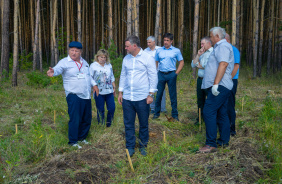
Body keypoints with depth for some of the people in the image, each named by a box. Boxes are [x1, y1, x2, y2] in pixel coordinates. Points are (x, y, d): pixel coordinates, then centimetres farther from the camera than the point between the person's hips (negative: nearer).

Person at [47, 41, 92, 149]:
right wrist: (53, 71, -49)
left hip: (86, 96, 7)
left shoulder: (84, 62, 15)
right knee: (75, 119, -9)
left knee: (87, 119, 14)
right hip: (74, 96, -7)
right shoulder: (65, 62, -6)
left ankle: (82, 138, 31)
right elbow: (59, 68, -28)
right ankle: (72, 141, 5)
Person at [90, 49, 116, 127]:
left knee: (112, 108, 1)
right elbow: (90, 77, -5)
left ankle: (109, 124, 18)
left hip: (109, 91, 4)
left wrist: (114, 88, 17)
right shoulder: (93, 66, -1)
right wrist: (94, 86, -18)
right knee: (100, 110, 1)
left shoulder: (109, 65, 14)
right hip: (99, 92, -4)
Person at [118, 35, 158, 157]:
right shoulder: (126, 59, 10)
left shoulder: (148, 58, -5)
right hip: (127, 98, 4)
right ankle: (130, 147, 21)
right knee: (128, 124, 7)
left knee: (143, 124, 9)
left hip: (142, 98, -4)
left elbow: (153, 77, -4)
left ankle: (143, 146, 26)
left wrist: (151, 94, -8)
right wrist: (120, 92, 12)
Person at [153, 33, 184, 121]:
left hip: (171, 74, -2)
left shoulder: (176, 51, 2)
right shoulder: (159, 50, 8)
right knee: (159, 94, 5)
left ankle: (175, 114, 13)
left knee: (173, 95, 4)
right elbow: (156, 62, 14)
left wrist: (176, 73, -1)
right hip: (161, 74, 2)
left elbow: (181, 62, 7)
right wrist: (155, 73, 3)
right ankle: (156, 113, 17)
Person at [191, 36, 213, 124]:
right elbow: (193, 65, 13)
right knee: (200, 101, 14)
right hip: (200, 80, 8)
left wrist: (200, 66, -2)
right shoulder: (202, 53, 17)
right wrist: (198, 55, 1)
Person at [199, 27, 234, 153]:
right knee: (222, 114, 13)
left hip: (220, 86, -11)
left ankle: (211, 144, -12)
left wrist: (216, 84, -28)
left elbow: (223, 64, -24)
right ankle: (224, 141, 21)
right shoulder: (221, 47, 23)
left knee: (209, 112, -14)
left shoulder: (223, 46, -11)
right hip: (222, 86, 11)